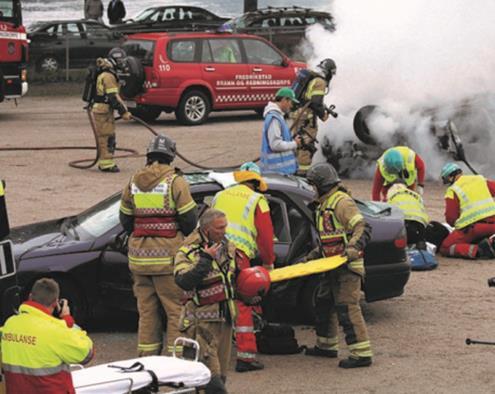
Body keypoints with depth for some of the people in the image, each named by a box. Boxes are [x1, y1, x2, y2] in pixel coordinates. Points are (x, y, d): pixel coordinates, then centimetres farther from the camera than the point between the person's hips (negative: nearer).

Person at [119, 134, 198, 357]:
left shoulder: (133, 182, 9)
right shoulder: (175, 182, -7)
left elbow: (125, 220, 13)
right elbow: (189, 220, -9)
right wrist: (185, 240, 10)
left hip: (139, 255, 5)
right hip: (168, 255, -5)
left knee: (146, 309, 12)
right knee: (176, 307, 0)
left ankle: (147, 354, 16)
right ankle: (177, 355, -2)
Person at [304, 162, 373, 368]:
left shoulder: (342, 202, -15)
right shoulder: (324, 205, 18)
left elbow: (363, 228, -25)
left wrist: (353, 248, -39)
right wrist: (314, 254, 25)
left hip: (347, 266, -11)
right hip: (333, 266, 11)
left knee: (347, 308, -14)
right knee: (324, 303, 19)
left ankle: (362, 354, -15)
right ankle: (326, 345, 33)